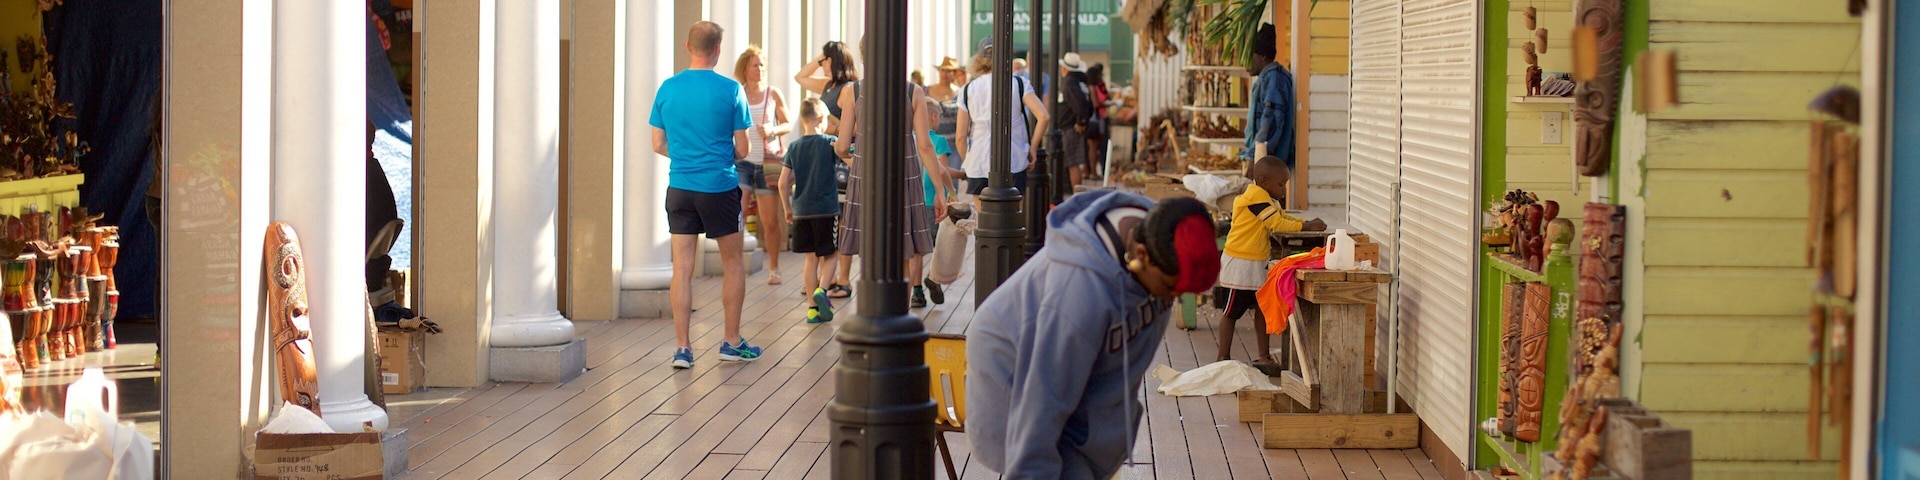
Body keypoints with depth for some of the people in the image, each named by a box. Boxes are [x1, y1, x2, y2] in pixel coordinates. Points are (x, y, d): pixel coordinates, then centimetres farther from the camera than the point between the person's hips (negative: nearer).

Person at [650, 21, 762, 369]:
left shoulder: (668, 88, 0)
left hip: (680, 188, 3)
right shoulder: (730, 90, -8)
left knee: (682, 268, 4)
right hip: (720, 187, -2)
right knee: (733, 265, 13)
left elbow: (658, 145, 6)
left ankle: (683, 348, 1)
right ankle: (732, 342, 17)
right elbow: (741, 150, -4)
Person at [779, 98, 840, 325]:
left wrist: (787, 208, 15)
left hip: (801, 211, 3)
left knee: (811, 258, 11)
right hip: (827, 210, -3)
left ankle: (812, 307, 9)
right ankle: (821, 290, -16)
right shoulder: (830, 143, -5)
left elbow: (783, 182, 4)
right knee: (829, 255, 9)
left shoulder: (794, 147, 5)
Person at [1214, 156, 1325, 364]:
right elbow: (1277, 224, -21)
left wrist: (1308, 223, -2)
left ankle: (1263, 355, 16)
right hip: (1240, 263, -10)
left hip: (1259, 262, 10)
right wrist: (1306, 226, -14)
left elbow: (1283, 216, 14)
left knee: (1262, 309, 10)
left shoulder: (1265, 198, 12)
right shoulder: (1257, 197, -19)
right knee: (1231, 313, 0)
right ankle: (1223, 358, 5)